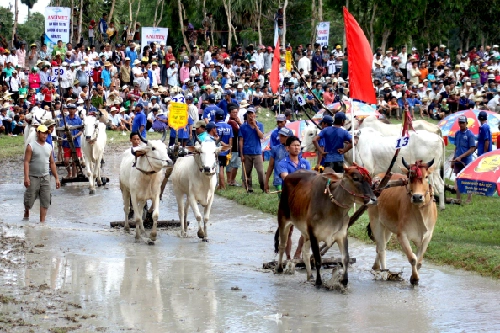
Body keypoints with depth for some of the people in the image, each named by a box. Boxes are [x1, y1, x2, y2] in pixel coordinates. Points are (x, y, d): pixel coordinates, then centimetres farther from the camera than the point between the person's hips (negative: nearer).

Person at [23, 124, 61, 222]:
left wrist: (56, 178, 12)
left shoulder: (49, 147, 11)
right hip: (33, 177, -4)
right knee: (30, 199, 0)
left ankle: (42, 221, 1)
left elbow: (52, 163, 16)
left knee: (45, 200, -2)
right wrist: (26, 177, -20)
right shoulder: (31, 146, -5)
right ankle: (26, 213, 29)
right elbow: (26, 162, -10)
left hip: (45, 177, 4)